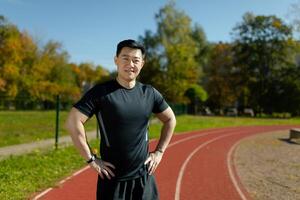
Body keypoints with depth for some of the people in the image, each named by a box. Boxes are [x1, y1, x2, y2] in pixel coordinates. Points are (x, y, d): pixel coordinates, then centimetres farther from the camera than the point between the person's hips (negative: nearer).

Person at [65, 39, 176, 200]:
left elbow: (170, 119, 15)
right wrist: (91, 159, -14)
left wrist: (159, 152, 8)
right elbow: (73, 122, -15)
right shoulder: (102, 92, -11)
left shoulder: (149, 93, 2)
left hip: (144, 177, 4)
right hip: (112, 180, -4)